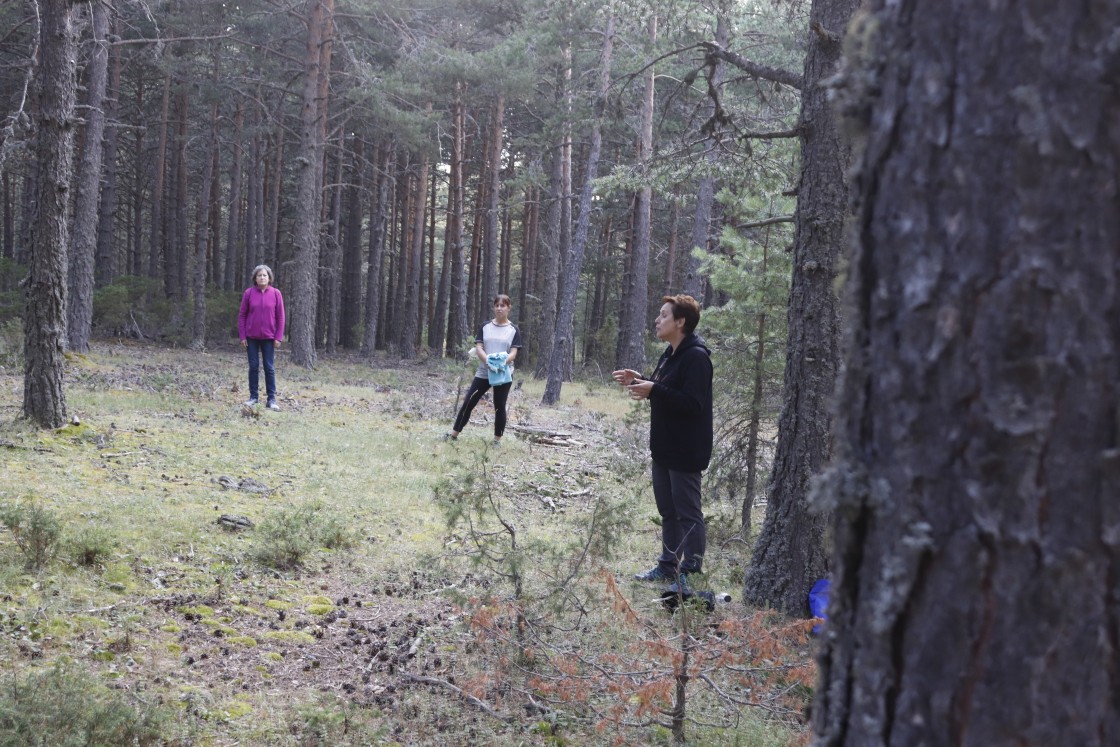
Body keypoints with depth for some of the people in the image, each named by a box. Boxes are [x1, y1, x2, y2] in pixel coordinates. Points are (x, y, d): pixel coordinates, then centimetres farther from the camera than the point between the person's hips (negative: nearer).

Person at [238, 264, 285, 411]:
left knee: (269, 367, 2)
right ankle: (253, 396, 14)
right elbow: (242, 315, 2)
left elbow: (280, 317, 0)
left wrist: (278, 337, -5)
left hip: (268, 337, -1)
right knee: (253, 366, 6)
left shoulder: (275, 294, -1)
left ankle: (271, 399, 6)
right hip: (251, 337, 1)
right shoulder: (249, 293, -1)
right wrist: (242, 336, -3)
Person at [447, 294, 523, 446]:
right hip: (484, 372, 2)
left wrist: (502, 363, -26)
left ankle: (497, 440, 11)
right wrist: (488, 361, -21)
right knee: (468, 402, -1)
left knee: (499, 407, 2)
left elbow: (513, 353, -6)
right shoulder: (485, 327, 6)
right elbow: (478, 348, -2)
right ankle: (454, 434, 5)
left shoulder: (514, 330, 1)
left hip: (504, 374, -2)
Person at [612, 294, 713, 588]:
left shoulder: (696, 357, -19)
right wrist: (640, 381, 8)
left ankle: (691, 572, 5)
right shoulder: (671, 354, 13)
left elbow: (693, 403, -26)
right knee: (667, 511, 17)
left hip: (686, 452, -10)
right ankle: (668, 566, 27)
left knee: (688, 513, -2)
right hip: (664, 448, 10)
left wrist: (653, 390, -29)